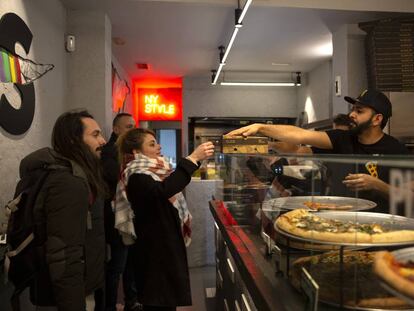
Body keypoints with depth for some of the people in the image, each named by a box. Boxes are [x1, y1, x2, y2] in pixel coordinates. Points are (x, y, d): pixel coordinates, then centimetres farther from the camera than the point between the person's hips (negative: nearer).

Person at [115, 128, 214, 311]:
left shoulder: (154, 171, 9)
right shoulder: (137, 177, -23)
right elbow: (162, 190, -43)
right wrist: (193, 158, -43)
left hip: (166, 245, 10)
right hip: (154, 250, -10)